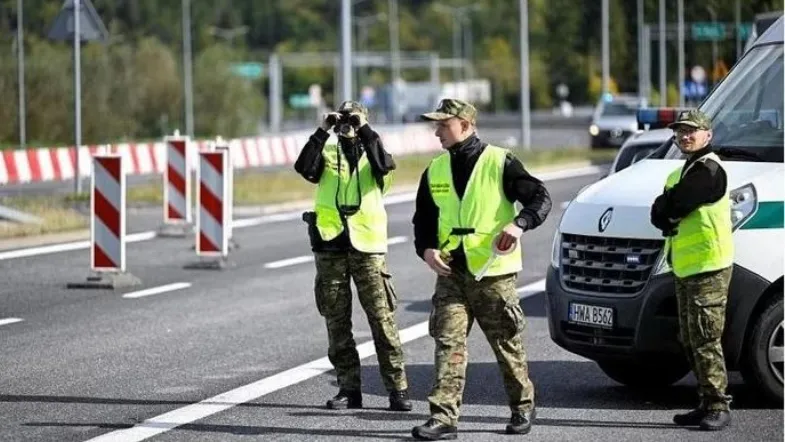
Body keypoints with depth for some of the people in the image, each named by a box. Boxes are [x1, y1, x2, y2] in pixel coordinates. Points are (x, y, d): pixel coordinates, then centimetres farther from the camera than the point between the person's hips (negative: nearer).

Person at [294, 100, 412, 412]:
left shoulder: (371, 150, 9)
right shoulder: (327, 152, 12)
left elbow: (385, 164, -14)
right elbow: (304, 167, -9)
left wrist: (364, 130, -14)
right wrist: (323, 131, -12)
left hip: (366, 246, -2)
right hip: (330, 245, 2)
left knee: (382, 318, -5)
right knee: (337, 321, 5)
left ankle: (398, 388, -3)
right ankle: (348, 388, 12)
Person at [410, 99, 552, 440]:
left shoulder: (499, 162, -6)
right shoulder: (435, 170, 10)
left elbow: (540, 197, -7)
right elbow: (423, 218, 17)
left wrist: (519, 224, -25)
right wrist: (427, 249, -2)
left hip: (492, 272, -4)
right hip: (451, 272, 4)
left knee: (507, 344, 7)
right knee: (448, 343, -8)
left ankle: (522, 407, 26)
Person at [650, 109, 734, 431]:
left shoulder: (709, 170, -12)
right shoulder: (681, 173, 21)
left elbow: (674, 205, -19)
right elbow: (658, 214, 14)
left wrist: (666, 210, 1)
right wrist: (667, 220, -6)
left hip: (709, 268, -10)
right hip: (684, 270, 10)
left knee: (706, 340, -12)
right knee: (690, 342, 11)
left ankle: (718, 407, -10)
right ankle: (707, 404, 17)